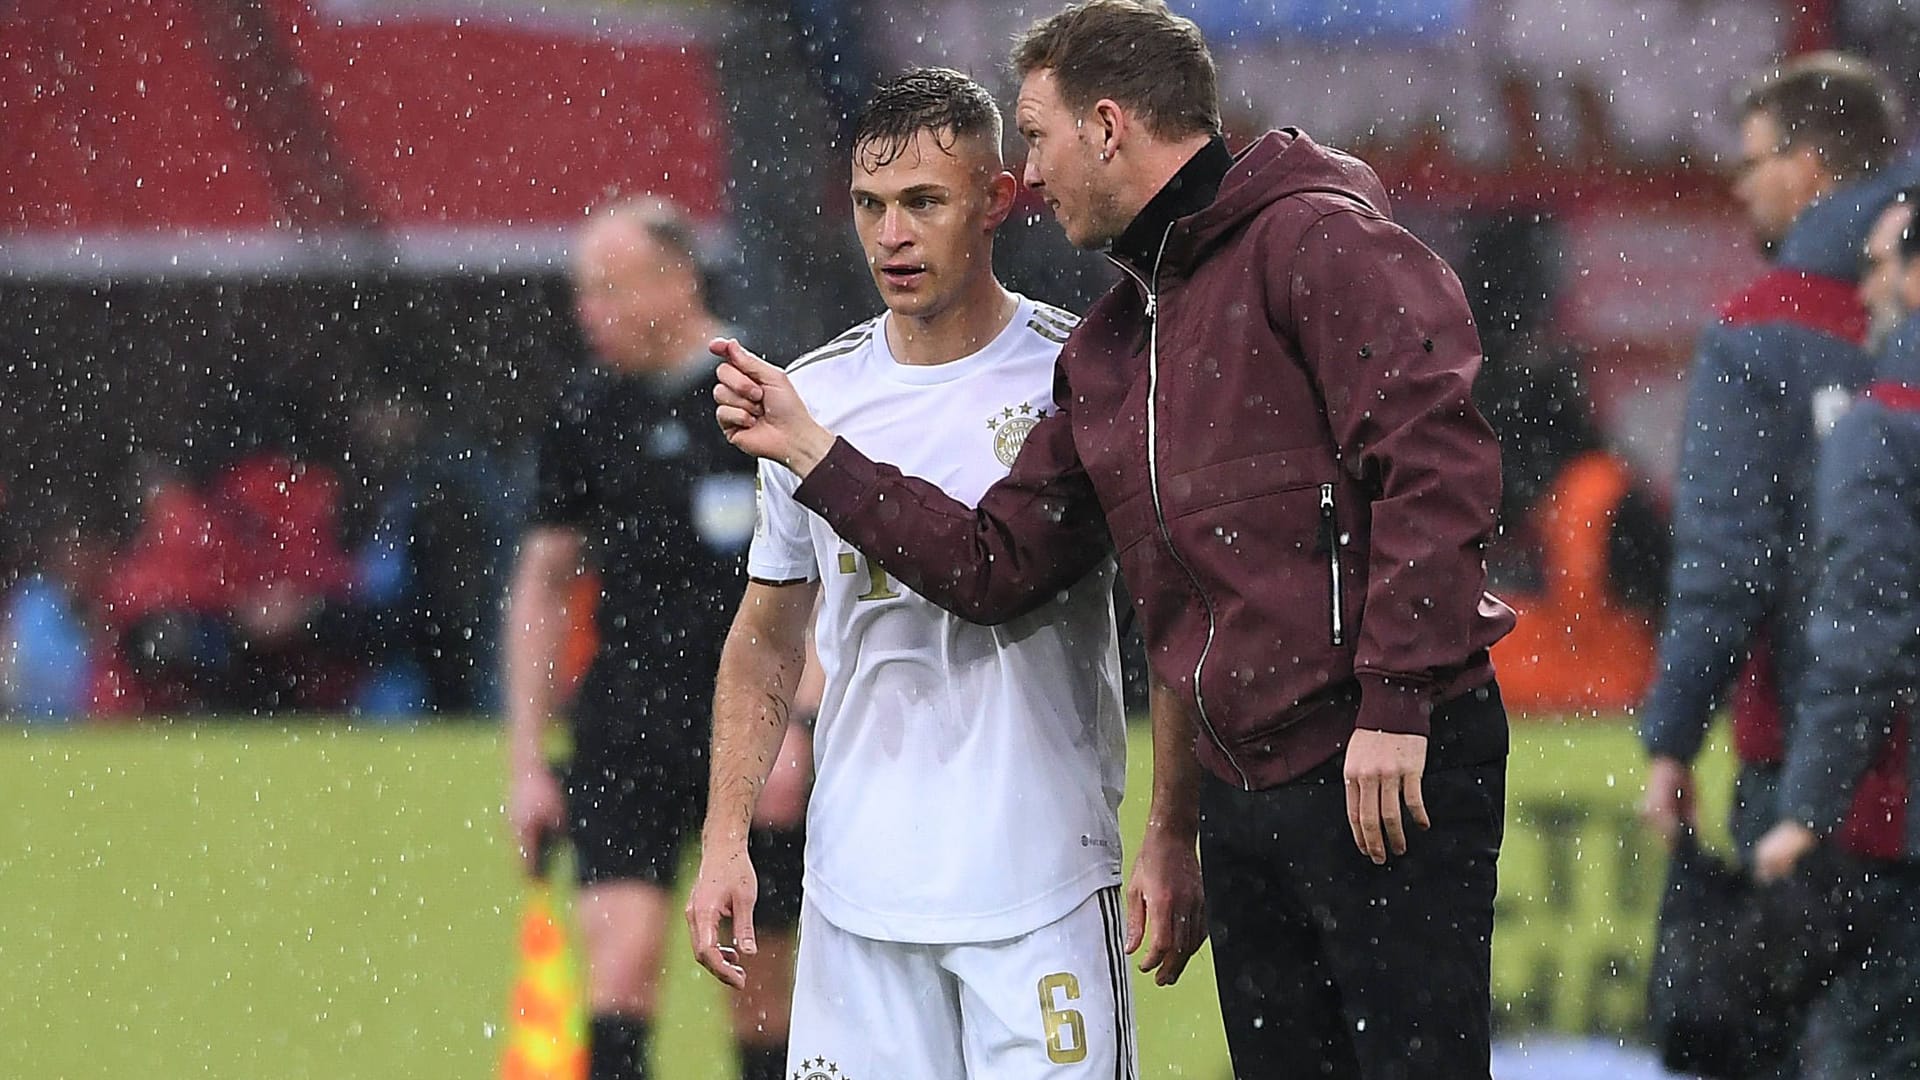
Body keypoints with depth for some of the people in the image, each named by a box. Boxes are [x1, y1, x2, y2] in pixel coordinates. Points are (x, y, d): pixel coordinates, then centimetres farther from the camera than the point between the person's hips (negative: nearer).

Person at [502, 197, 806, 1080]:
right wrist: (526, 760, 9)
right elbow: (541, 584, 13)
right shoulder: (585, 416, 6)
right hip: (625, 733, 2)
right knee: (620, 954, -14)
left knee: (761, 987, 4)